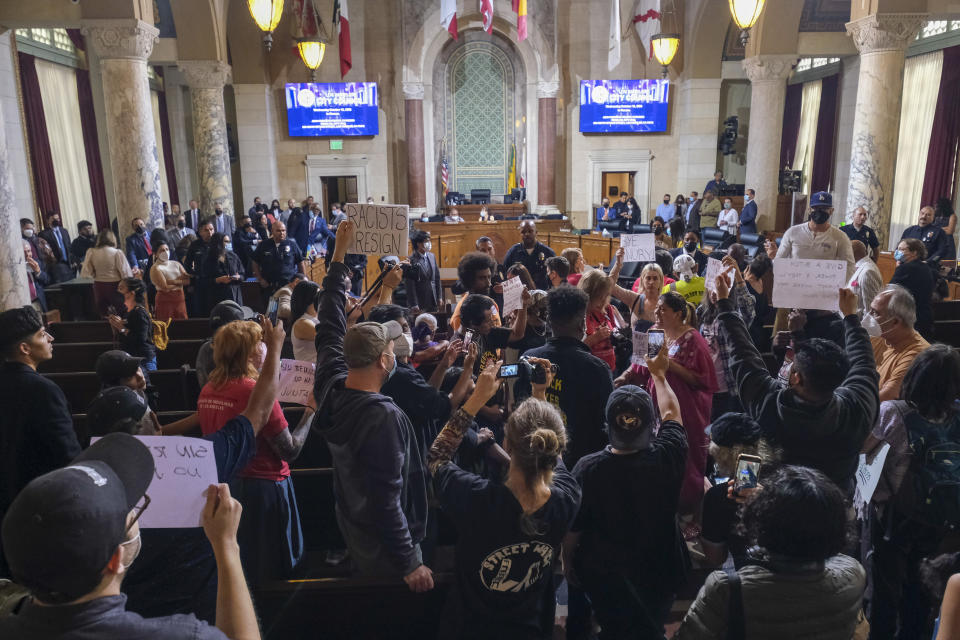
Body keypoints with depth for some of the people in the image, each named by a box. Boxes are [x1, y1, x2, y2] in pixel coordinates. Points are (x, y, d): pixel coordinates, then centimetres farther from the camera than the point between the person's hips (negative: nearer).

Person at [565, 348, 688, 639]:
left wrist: (568, 561, 6)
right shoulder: (667, 458, -26)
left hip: (604, 574, -1)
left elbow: (573, 527, -15)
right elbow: (672, 414, -4)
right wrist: (658, 374, 11)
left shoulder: (587, 469, -29)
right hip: (659, 572, 2)